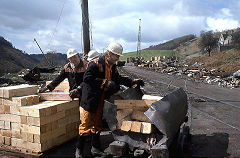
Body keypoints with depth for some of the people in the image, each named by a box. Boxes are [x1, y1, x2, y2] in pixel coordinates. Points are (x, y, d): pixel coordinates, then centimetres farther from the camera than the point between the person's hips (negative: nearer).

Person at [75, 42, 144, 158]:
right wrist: (105, 82, -27)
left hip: (101, 101, 8)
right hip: (90, 99, -8)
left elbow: (117, 78, 20)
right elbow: (87, 78, -25)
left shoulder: (112, 66, 10)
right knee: (86, 124, -1)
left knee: (97, 124, 16)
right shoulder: (96, 63, -17)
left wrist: (133, 81, 10)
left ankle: (95, 148, 29)